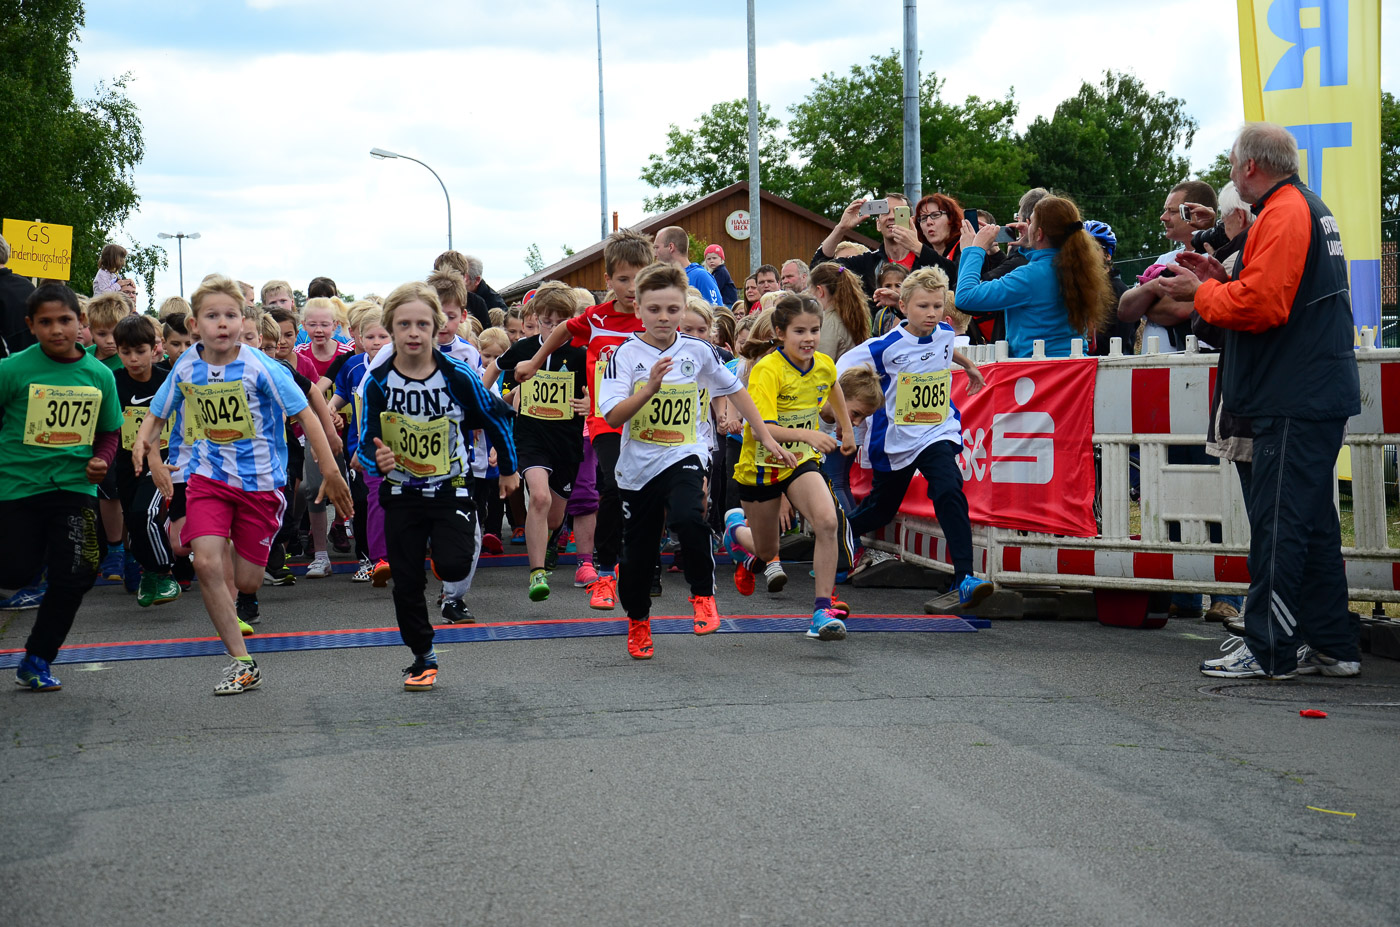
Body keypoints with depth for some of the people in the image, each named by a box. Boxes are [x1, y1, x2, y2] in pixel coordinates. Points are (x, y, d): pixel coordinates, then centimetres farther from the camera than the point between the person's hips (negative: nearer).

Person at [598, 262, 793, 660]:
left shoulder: (698, 351, -1)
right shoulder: (626, 354, -7)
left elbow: (735, 390, 15)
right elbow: (613, 417, -15)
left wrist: (767, 437, 14)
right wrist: (650, 387, -28)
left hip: (682, 456, -1)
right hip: (637, 466, 1)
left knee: (687, 519, -31)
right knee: (638, 551, 10)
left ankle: (703, 594, -8)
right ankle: (638, 621, 36)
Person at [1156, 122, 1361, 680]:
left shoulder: (1284, 214, -13)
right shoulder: (1309, 208, 21)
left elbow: (1261, 304, -22)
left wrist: (1202, 293, -6)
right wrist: (1222, 281, 15)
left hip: (1296, 401, -11)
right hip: (1316, 396, 11)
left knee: (1277, 523, -8)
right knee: (1312, 521, 13)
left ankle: (1269, 650, -5)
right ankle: (1331, 645, 16)